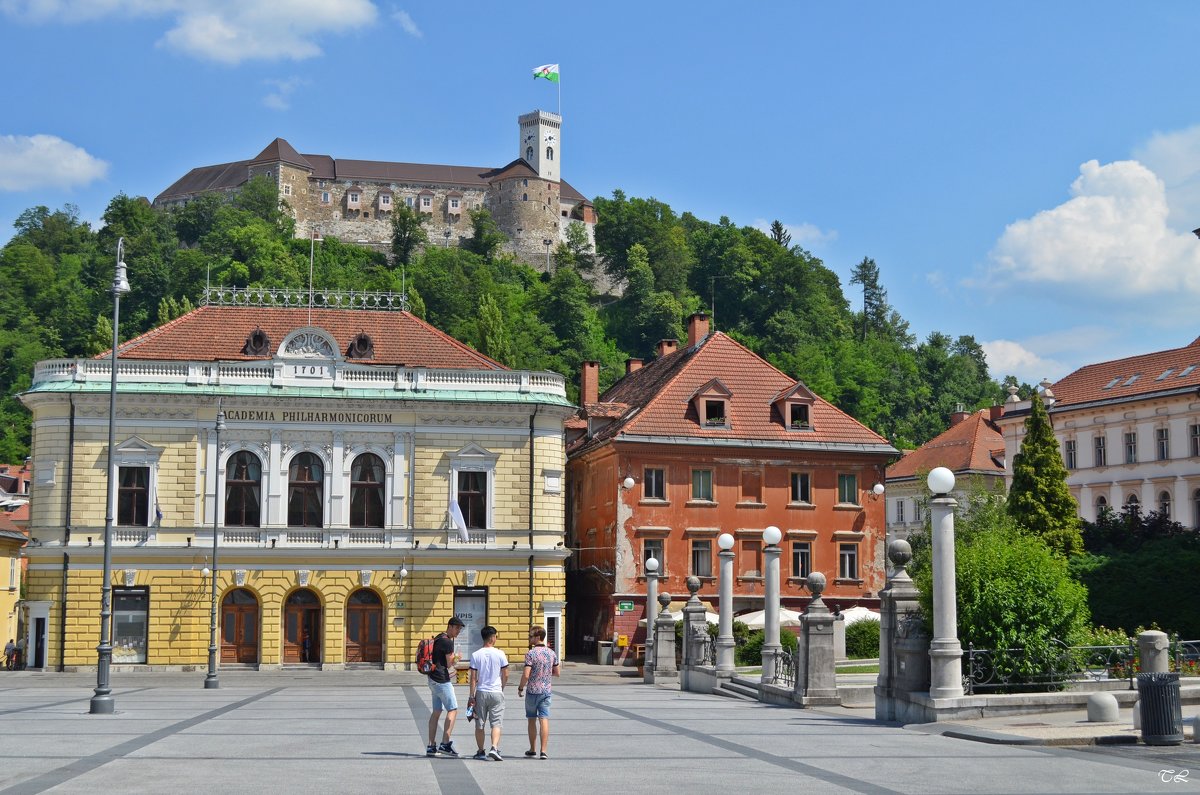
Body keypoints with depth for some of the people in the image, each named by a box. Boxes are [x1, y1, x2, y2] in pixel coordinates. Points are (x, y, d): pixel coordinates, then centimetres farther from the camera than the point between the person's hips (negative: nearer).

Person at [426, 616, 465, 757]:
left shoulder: (437, 638, 16)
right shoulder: (447, 642, -14)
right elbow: (449, 664, -12)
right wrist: (456, 657, 6)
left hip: (433, 680, 10)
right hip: (442, 681, -10)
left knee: (436, 711, 12)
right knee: (453, 710, -7)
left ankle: (431, 746, 12)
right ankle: (445, 743, -14)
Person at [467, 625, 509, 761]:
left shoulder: (476, 655, -3)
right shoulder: (500, 654, -5)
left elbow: (473, 678, -4)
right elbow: (505, 675, 0)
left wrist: (472, 696, 2)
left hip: (481, 693, 1)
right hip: (496, 693, -1)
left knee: (479, 724, 12)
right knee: (496, 724, 1)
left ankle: (481, 751, 18)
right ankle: (494, 748, -18)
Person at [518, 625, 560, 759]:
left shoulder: (531, 654, -14)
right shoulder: (552, 653, 3)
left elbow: (526, 675, -18)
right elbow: (556, 673, 11)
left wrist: (520, 688, -3)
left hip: (532, 691, -3)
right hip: (546, 691, 3)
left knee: (532, 720, 11)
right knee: (544, 720, -1)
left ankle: (532, 750, 20)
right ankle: (543, 751, -9)